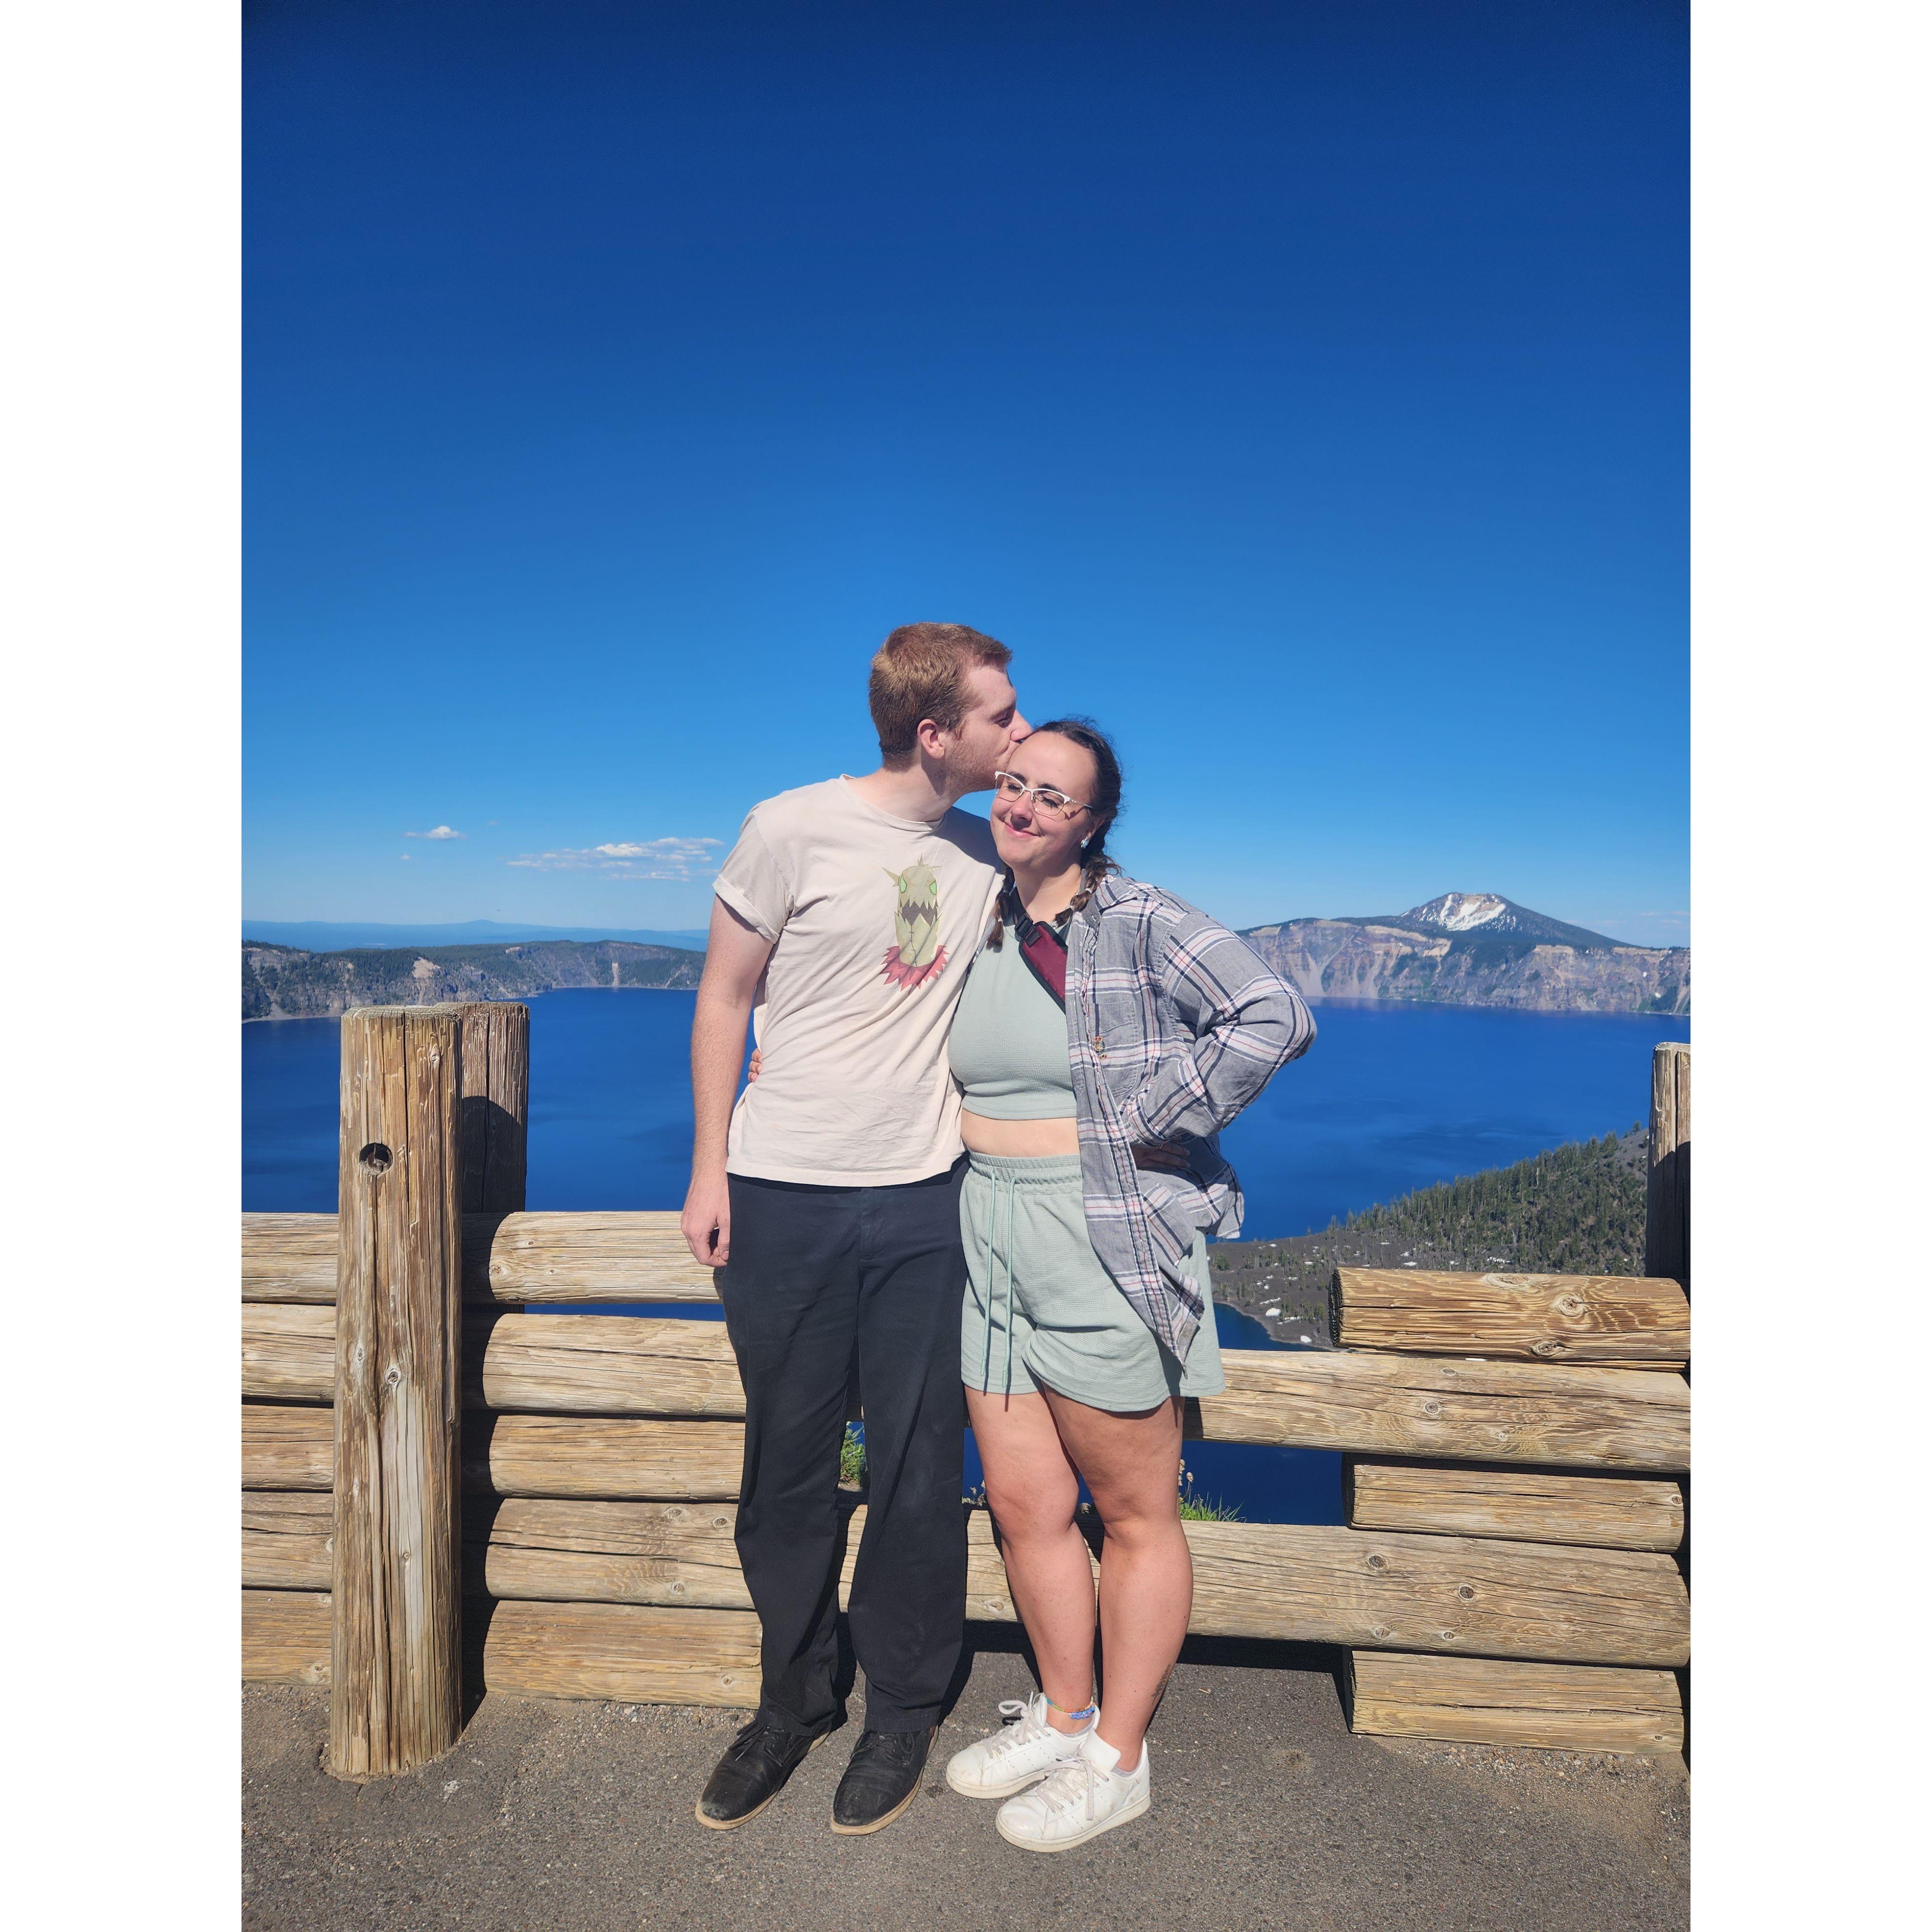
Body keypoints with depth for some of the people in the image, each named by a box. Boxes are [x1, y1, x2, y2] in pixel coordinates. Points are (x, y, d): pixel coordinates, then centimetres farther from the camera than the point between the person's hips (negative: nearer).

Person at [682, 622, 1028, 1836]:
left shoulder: (988, 854, 5)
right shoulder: (793, 829, -7)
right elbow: (725, 997, 0)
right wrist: (710, 1167, -1)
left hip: (924, 1200, 3)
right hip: (784, 1193, -2)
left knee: (920, 1468, 9)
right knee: (790, 1464, 12)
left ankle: (905, 1709, 32)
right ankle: (795, 1702, 35)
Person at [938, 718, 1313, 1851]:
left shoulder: (1140, 923, -9)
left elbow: (1278, 1017, -18)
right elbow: (941, 1071, 28)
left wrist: (1145, 1124, -17)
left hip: (1105, 1244, -6)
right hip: (992, 1243, 6)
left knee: (1136, 1514, 8)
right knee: (1024, 1502, 14)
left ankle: (1118, 1759, 27)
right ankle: (1063, 1715, 36)